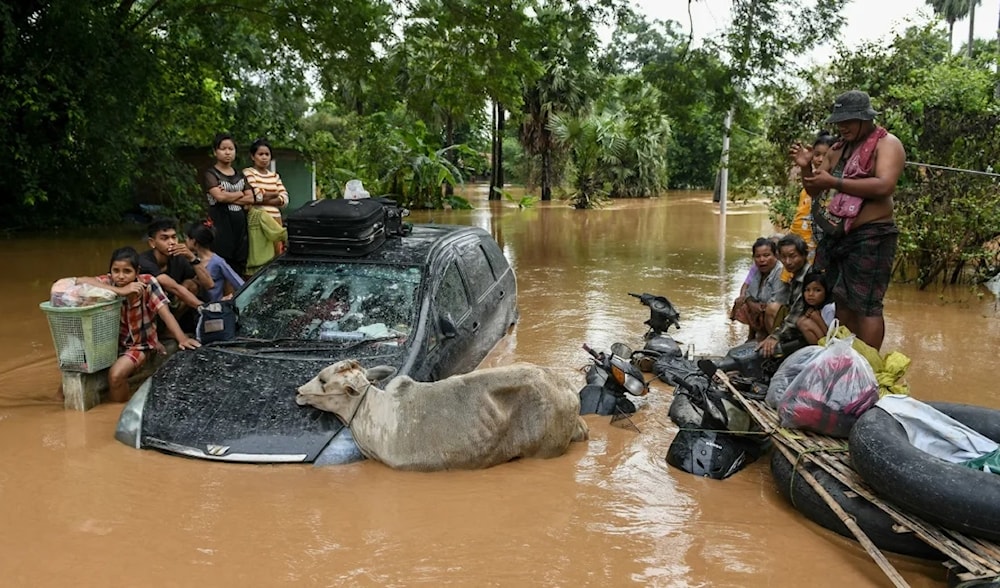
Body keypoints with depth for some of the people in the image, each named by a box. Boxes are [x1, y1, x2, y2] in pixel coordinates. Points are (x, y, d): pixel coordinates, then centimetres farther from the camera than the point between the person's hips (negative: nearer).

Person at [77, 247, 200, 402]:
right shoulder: (109, 282, -13)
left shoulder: (147, 283, -19)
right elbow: (80, 281, -30)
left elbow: (165, 313, -23)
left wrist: (182, 339, -38)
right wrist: (120, 291, -38)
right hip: (113, 342, 3)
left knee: (116, 374, -25)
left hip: (141, 344, -3)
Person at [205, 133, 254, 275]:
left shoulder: (240, 175, 19)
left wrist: (229, 197, -6)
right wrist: (240, 194, 1)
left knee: (239, 268, 2)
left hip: (240, 223, 5)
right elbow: (219, 196, -15)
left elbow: (251, 198, 6)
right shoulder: (211, 173, 2)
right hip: (220, 224, -5)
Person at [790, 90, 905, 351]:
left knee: (865, 305, -8)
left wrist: (834, 182, -21)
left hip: (869, 238, -8)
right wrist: (806, 167, 0)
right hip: (834, 236, 8)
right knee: (840, 302, 10)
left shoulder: (887, 144, -5)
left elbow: (884, 185, -22)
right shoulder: (838, 149, 17)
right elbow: (815, 191, 21)